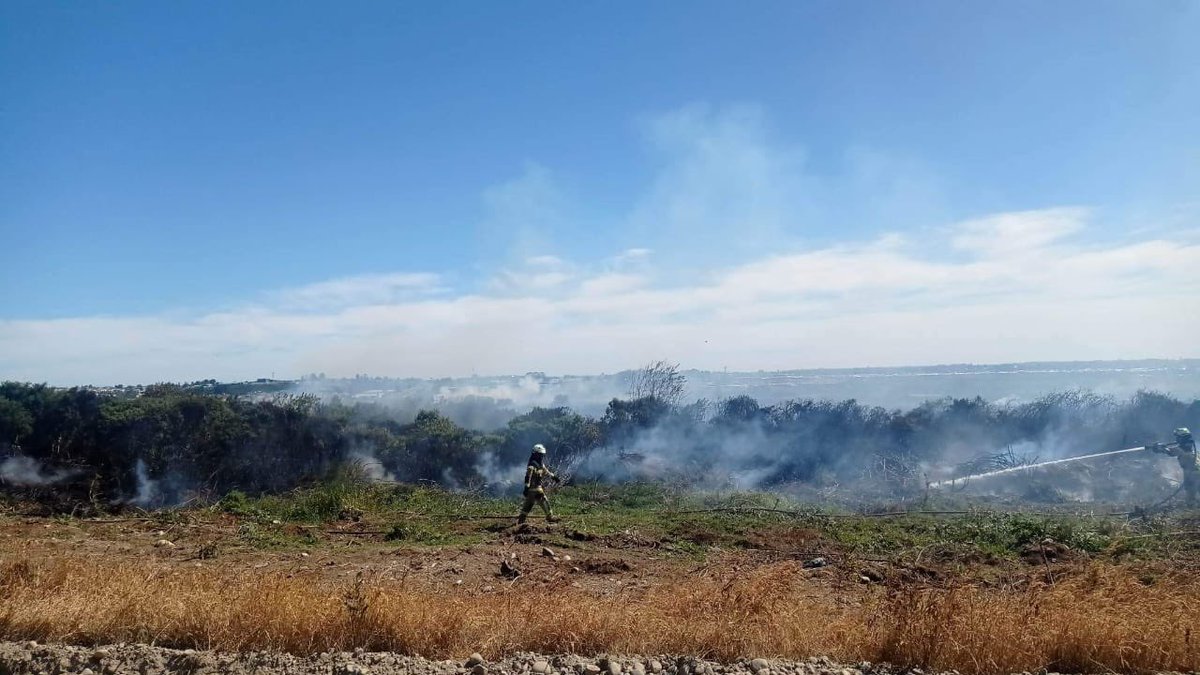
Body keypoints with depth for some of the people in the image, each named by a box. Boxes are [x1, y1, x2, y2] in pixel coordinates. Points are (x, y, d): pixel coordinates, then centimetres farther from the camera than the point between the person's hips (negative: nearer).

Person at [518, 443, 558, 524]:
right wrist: (526, 487, -31)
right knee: (544, 502, -3)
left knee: (528, 504, 11)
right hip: (534, 488, -10)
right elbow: (528, 477, -25)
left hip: (538, 487, 10)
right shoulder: (532, 465, -18)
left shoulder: (540, 464, 12)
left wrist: (553, 476, 38)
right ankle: (550, 518, 7)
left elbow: (545, 471, 30)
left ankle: (521, 520, 14)